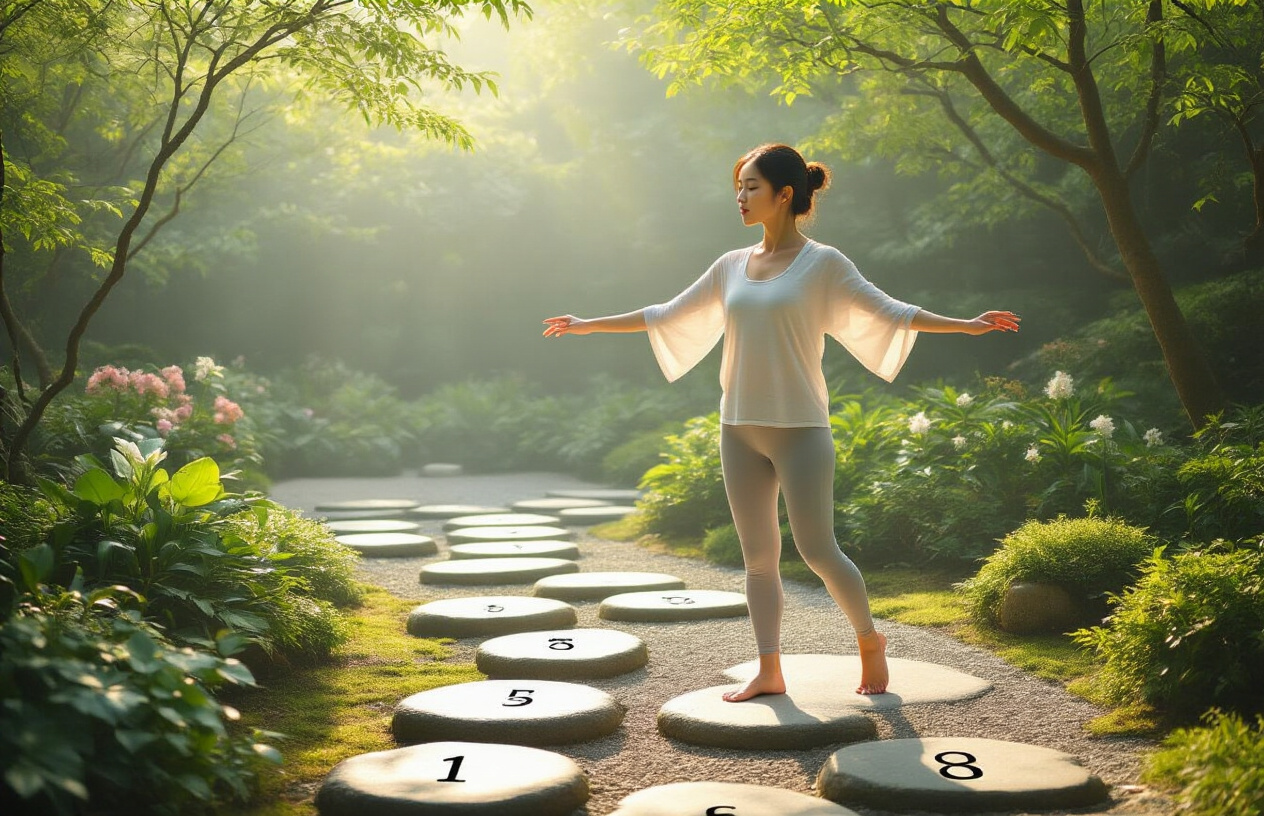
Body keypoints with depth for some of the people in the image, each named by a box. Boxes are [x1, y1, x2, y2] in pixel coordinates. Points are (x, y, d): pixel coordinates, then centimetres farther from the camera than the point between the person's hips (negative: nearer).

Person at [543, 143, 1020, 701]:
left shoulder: (822, 263, -2)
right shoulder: (731, 267, 10)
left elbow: (888, 311, -2)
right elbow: (666, 315, 18)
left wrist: (966, 325, -12)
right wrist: (589, 325, 21)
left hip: (800, 429, -5)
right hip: (740, 429, 5)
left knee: (817, 550, -6)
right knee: (758, 556, 6)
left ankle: (869, 638, 19)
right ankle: (769, 672, 14)